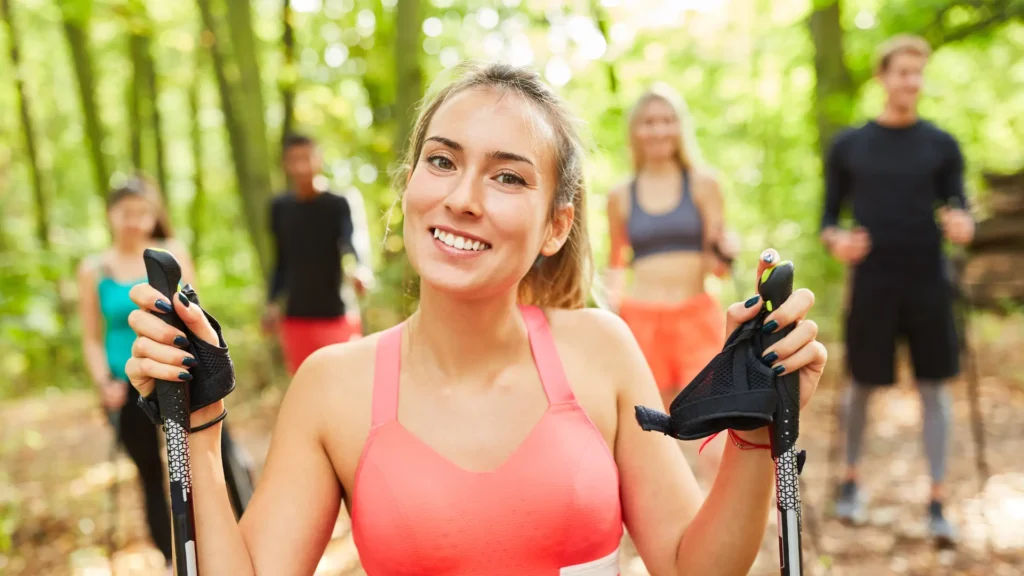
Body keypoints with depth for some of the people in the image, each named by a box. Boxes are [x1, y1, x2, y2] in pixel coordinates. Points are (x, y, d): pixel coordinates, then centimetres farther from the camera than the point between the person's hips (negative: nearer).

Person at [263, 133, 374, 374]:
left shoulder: (337, 205, -7)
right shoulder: (280, 208, 6)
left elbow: (352, 243, -22)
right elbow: (281, 260, 14)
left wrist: (362, 268, -43)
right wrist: (272, 302, 7)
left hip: (335, 315, -4)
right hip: (295, 318, 4)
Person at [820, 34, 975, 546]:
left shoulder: (942, 146, 4)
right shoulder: (848, 147, 4)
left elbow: (959, 211, 2)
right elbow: (828, 218, 7)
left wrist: (963, 227, -22)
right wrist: (836, 241, -16)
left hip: (928, 283, 1)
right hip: (871, 284, 0)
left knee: (934, 388, 2)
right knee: (862, 385, 7)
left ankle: (937, 503, 9)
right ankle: (851, 479, 29)